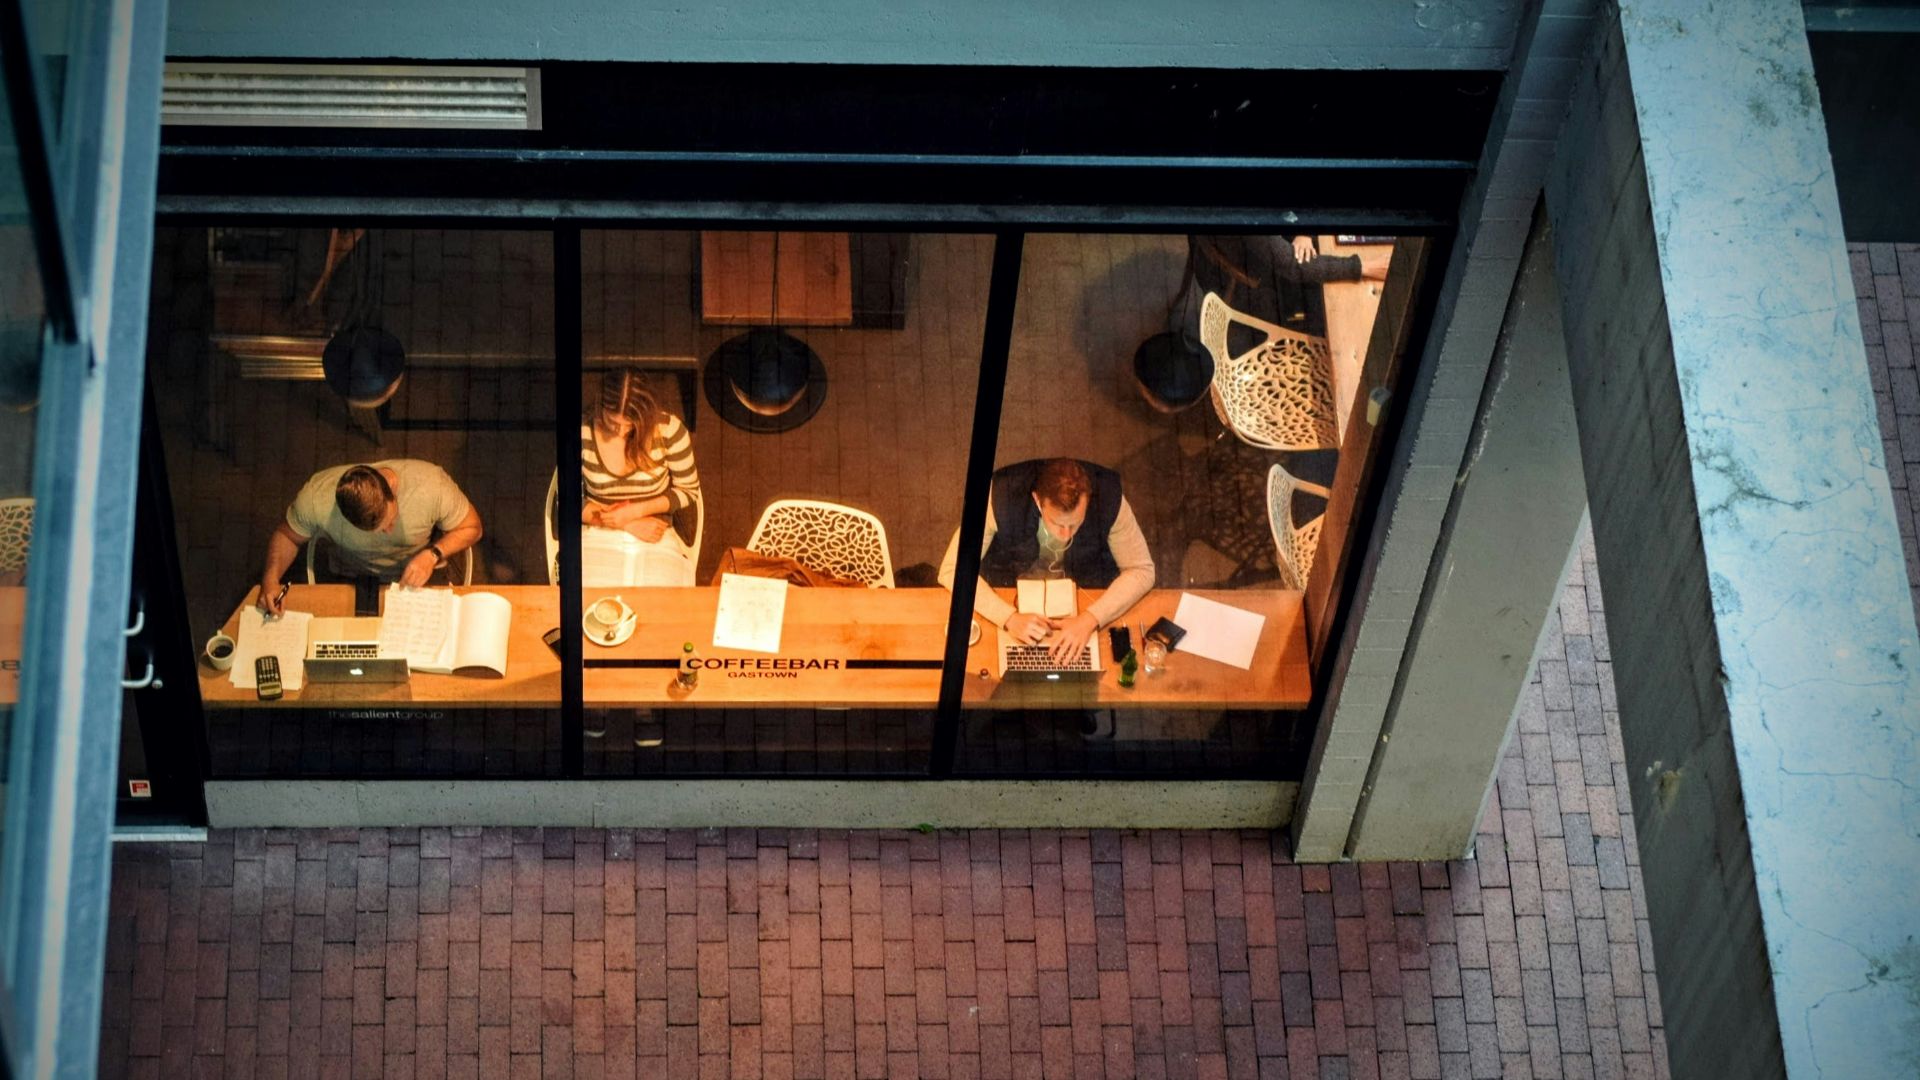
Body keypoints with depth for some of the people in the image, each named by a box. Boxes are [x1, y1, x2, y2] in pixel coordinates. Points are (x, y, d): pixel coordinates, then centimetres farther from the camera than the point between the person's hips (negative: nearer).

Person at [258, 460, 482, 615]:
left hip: (423, 574, 0)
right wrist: (271, 578, -23)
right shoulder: (316, 497, -28)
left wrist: (433, 555, -29)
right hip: (354, 579, 0)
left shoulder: (431, 484, -31)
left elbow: (471, 528, -12)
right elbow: (286, 535, -6)